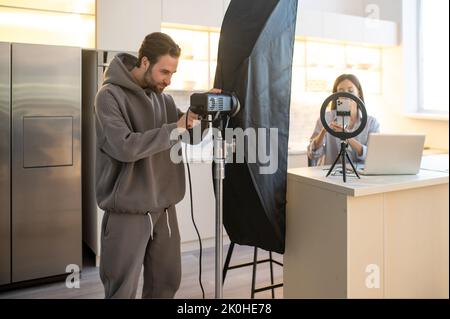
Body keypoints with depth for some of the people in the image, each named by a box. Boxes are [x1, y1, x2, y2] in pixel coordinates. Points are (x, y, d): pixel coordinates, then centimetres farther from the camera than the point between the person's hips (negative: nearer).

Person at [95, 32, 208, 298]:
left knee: (167, 283, 15)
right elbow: (124, 147, -23)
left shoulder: (162, 96, 9)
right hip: (128, 211, -6)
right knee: (123, 290, 5)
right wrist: (174, 129, -19)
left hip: (164, 207, 6)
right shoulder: (110, 96, -10)